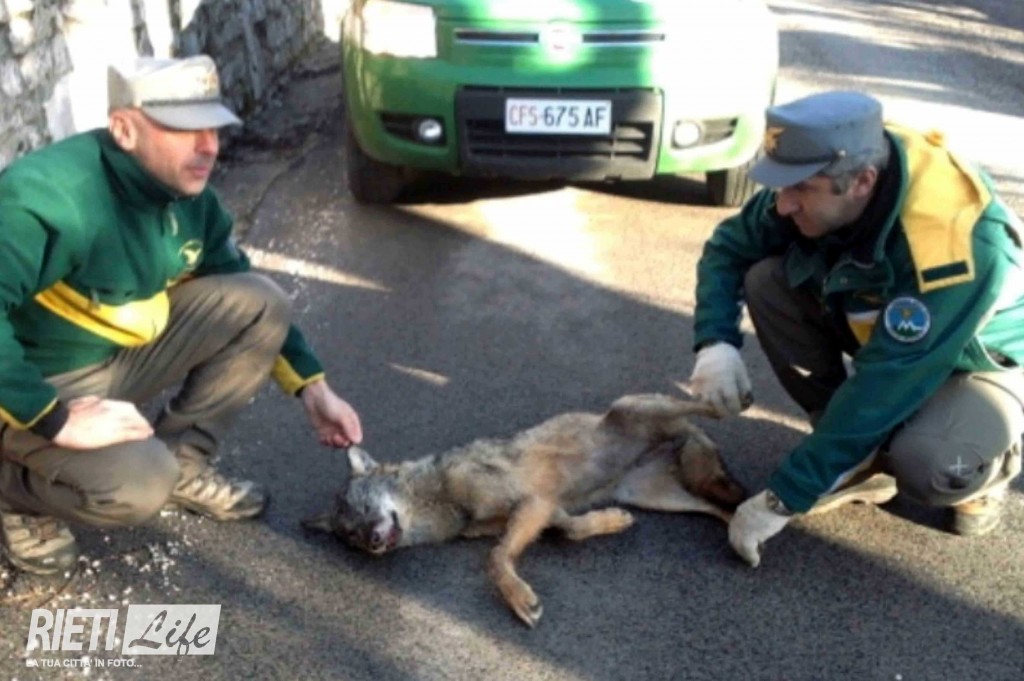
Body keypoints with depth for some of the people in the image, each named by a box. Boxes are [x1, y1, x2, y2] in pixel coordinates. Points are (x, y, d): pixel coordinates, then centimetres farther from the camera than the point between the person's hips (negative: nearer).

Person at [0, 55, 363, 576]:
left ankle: (182, 460, 5)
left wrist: (313, 387, 2)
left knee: (262, 303, -8)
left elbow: (249, 303, 7)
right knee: (140, 486, -31)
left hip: (126, 350, 7)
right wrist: (56, 420, -35)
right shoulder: (49, 194, -30)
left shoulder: (188, 196, -5)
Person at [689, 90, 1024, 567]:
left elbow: (882, 388, -37)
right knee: (766, 282, -19)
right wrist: (716, 343, -26)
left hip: (982, 359, -6)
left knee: (926, 467, -38)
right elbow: (728, 248, -7)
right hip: (880, 327, 6)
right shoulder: (818, 176, -21)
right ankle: (863, 457, -3)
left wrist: (783, 499, -33)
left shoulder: (953, 244, -39)